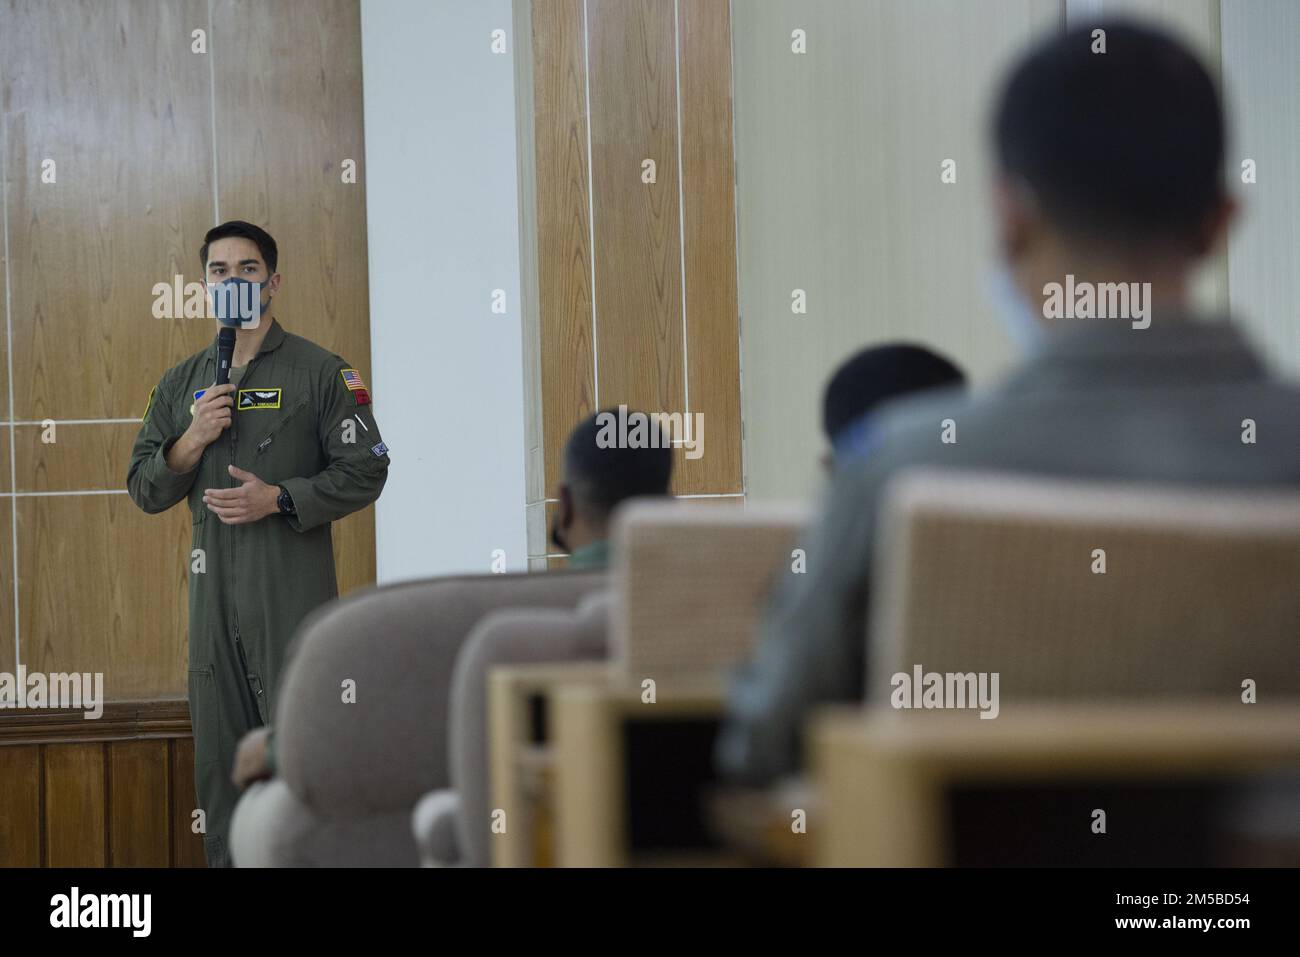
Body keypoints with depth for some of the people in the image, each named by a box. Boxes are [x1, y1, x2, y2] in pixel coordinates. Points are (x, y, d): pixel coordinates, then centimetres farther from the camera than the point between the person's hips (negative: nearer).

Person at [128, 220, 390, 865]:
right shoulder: (182, 384, 16)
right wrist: (191, 441, -4)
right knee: (220, 757, 8)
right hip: (213, 588, 5)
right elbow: (145, 490, 13)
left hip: (293, 587, -5)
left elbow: (364, 471, -2)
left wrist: (279, 498, -13)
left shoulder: (320, 373, 3)